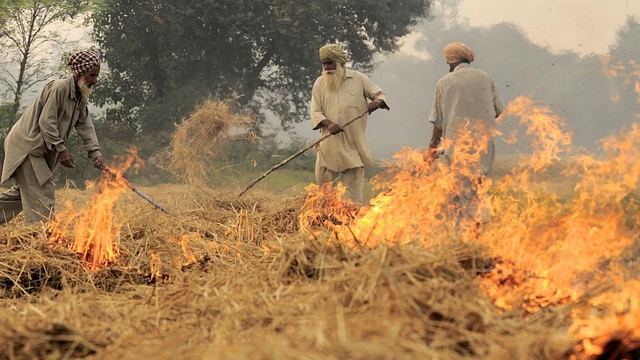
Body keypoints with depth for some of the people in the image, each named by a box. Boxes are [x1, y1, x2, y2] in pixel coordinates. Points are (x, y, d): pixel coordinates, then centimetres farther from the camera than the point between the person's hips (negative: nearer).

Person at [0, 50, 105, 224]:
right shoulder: (59, 88, -19)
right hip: (26, 144, -10)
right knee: (42, 192, -12)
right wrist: (61, 149, -21)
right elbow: (46, 122, -22)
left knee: (22, 191, 16)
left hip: (40, 149, 10)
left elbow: (86, 126, 6)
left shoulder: (81, 97, 10)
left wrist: (95, 152, -8)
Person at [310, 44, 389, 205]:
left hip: (353, 144, -1)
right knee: (322, 182, 4)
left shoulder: (359, 79, 4)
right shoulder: (319, 83, 7)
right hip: (329, 145, 2)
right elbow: (315, 111, 1)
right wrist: (328, 123, -19)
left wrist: (377, 102, -16)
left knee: (353, 189, 1)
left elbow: (380, 94, 9)